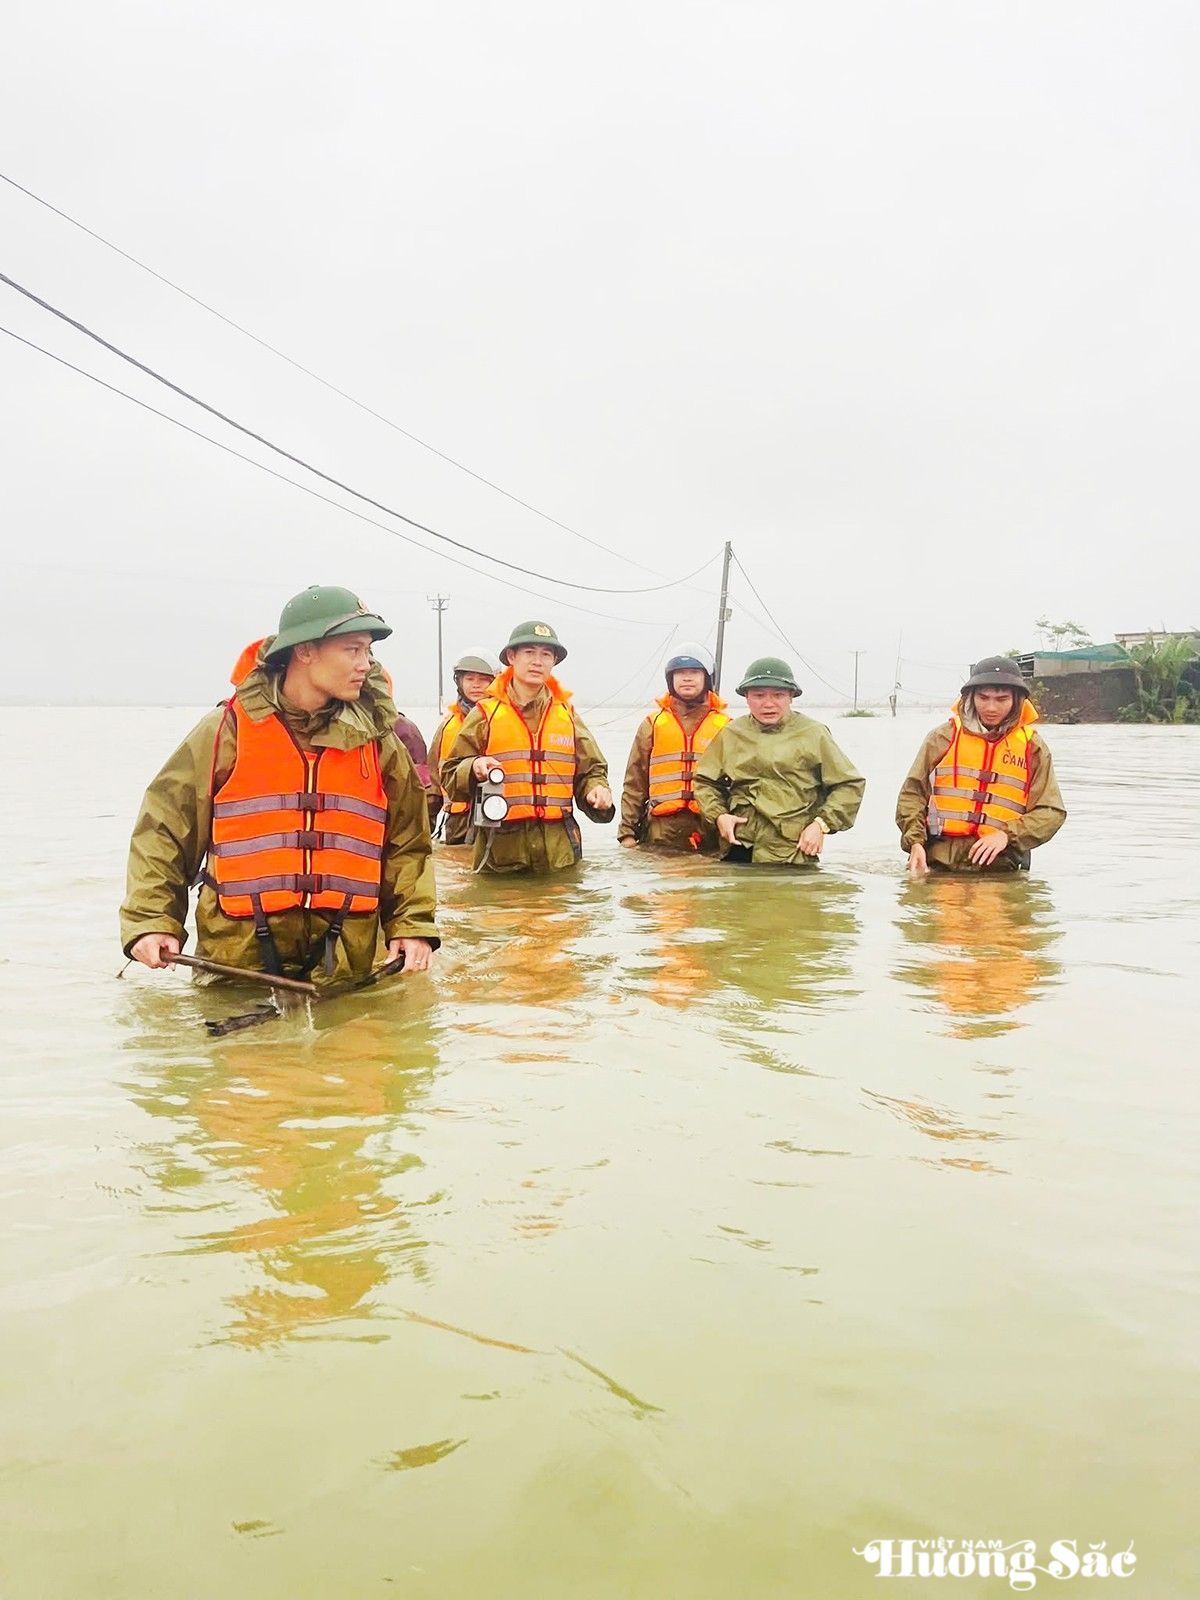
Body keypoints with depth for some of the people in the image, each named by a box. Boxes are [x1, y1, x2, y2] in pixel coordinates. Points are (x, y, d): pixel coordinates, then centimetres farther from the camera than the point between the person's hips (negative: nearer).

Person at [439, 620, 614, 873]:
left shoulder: (566, 715, 14)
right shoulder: (486, 714, 4)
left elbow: (590, 771, 19)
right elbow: (451, 778, 3)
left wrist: (597, 790, -3)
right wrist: (474, 769, -18)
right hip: (500, 850, -2)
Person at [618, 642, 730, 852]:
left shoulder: (725, 727, 10)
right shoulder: (653, 725, 11)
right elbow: (634, 783, 9)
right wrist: (627, 831, 2)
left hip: (709, 833, 0)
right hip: (661, 832, 0)